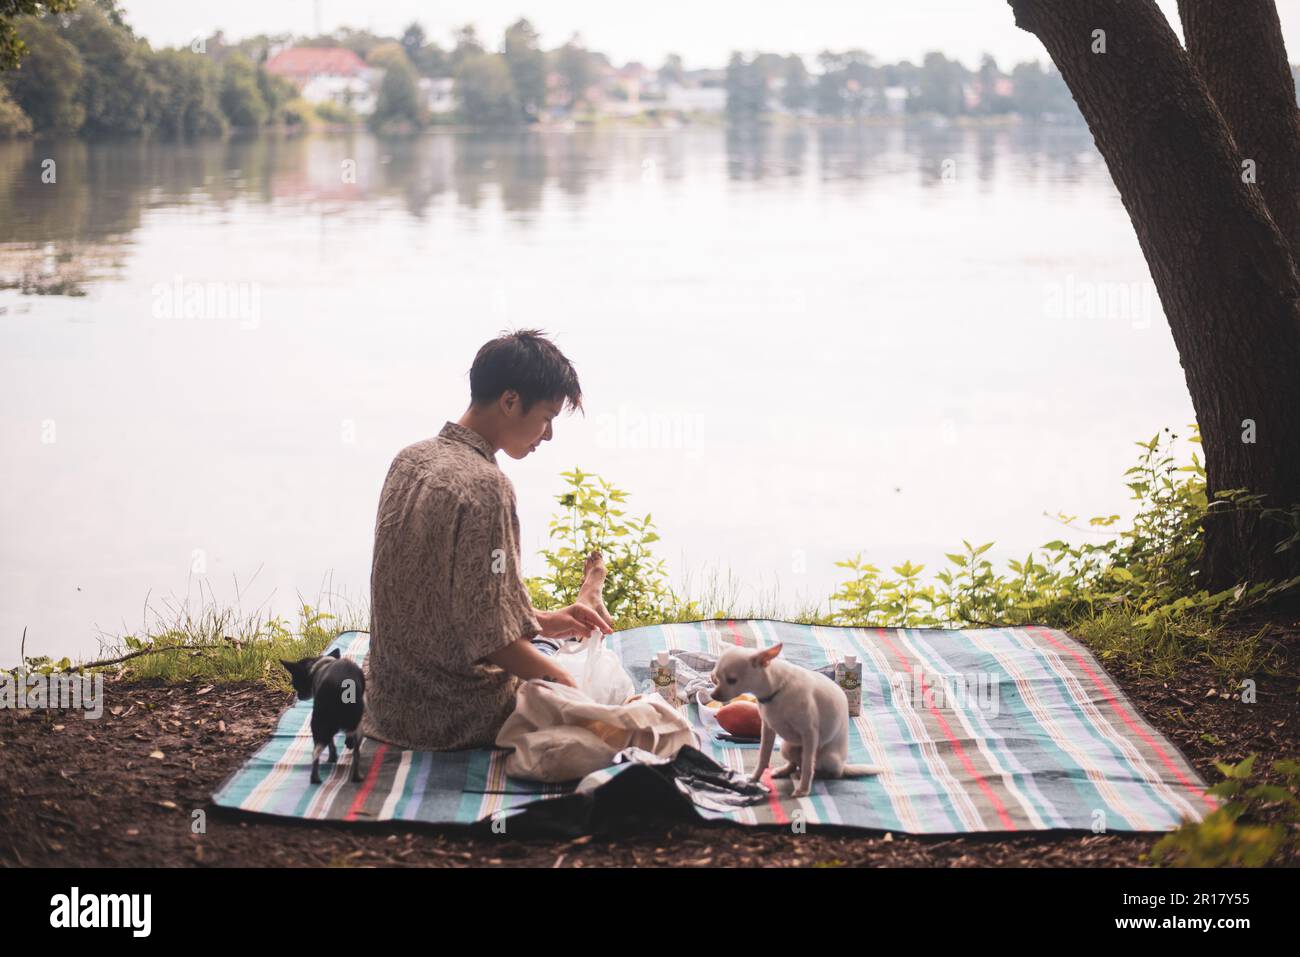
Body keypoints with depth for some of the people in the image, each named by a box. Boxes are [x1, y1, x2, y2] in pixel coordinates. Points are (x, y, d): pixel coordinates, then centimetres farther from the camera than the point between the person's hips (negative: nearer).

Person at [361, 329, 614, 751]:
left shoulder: (410, 460, 4)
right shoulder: (484, 486, -24)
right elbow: (490, 637, -25)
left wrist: (548, 619, 9)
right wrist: (567, 682, -10)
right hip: (460, 717, -9)